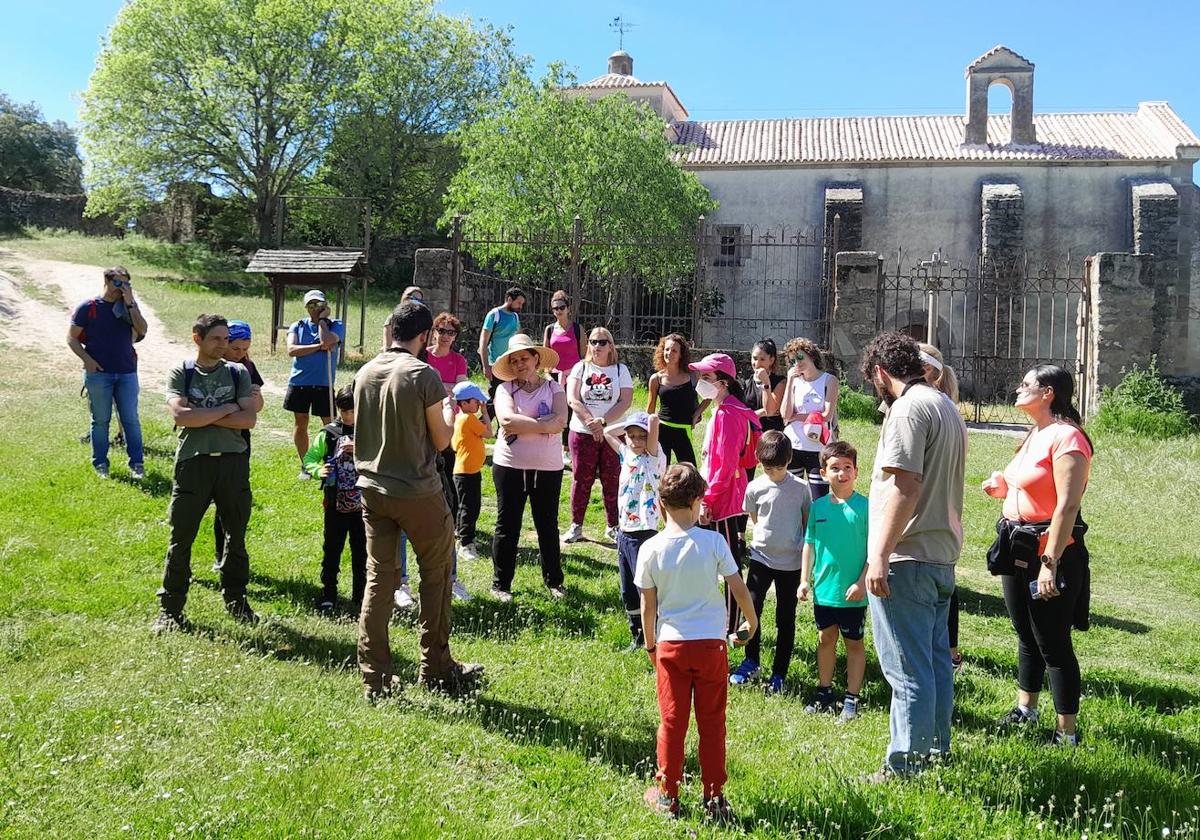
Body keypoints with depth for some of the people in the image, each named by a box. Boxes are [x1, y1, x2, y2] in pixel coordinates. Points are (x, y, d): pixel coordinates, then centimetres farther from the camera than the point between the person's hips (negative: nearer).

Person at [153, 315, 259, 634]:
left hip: (233, 461, 2)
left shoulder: (238, 373, 8)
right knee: (181, 538, 2)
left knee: (236, 536, 12)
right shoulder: (180, 373, 2)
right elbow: (181, 416, -13)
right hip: (193, 461, -2)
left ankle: (236, 601, 27)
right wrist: (227, 409, -8)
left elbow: (249, 418, -4)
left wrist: (203, 417, -10)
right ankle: (169, 609, 12)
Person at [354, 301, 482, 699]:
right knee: (437, 574, 11)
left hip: (372, 488, 5)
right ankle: (436, 668, 19)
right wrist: (448, 409, 11)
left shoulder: (365, 373, 4)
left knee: (379, 577, 9)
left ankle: (375, 677, 10)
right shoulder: (424, 375, -14)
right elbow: (442, 441, -8)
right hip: (417, 492, -5)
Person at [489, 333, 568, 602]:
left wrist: (521, 425, -14)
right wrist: (542, 423, -15)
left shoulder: (554, 388, 2)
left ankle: (553, 580, 26)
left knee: (548, 524, 12)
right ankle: (500, 584, 16)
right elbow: (507, 419, -19)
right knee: (507, 526, 6)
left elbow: (560, 422, -14)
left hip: (548, 468, 1)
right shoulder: (505, 389, 0)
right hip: (510, 466, -1)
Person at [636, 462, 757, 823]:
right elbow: (738, 588, -5)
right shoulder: (713, 542, -10)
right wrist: (752, 622, 13)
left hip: (670, 645, 1)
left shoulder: (651, 549, -7)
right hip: (711, 644, 0)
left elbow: (648, 605, -1)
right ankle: (714, 797, 16)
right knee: (712, 723, 10)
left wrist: (650, 644, 14)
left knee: (672, 722, 11)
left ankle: (667, 795, 21)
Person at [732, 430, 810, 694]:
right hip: (761, 558, 1)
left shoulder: (801, 488, -5)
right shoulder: (755, 488, -3)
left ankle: (779, 673, 19)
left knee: (785, 619, 6)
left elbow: (807, 522, 4)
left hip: (791, 563, 0)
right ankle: (752, 660, 17)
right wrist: (767, 538, 5)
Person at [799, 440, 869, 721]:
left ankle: (851, 699, 19)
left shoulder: (864, 507, -10)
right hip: (823, 589, 4)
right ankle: (824, 693, 30)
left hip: (852, 593, -4)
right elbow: (809, 545, 8)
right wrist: (805, 579, 5)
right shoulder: (818, 506, 0)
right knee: (825, 639, 15)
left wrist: (862, 582, -13)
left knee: (854, 644, 9)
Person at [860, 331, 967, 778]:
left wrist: (880, 557, -23)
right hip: (942, 556, 10)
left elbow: (904, 489, -24)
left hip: (907, 558, -10)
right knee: (936, 659, 19)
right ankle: (936, 750, 31)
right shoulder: (947, 407, 16)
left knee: (908, 670, -3)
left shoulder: (908, 409, -15)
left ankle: (905, 767, 4)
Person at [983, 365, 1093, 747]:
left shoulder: (1066, 437, -16)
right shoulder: (1036, 435, 14)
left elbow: (1068, 504, -22)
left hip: (1050, 551, -9)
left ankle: (1067, 733, 8)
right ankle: (1025, 709, 36)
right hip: (1018, 548, 9)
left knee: (1053, 644, -2)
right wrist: (1002, 488, 6)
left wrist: (1050, 563, -25)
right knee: (1027, 636, 20)